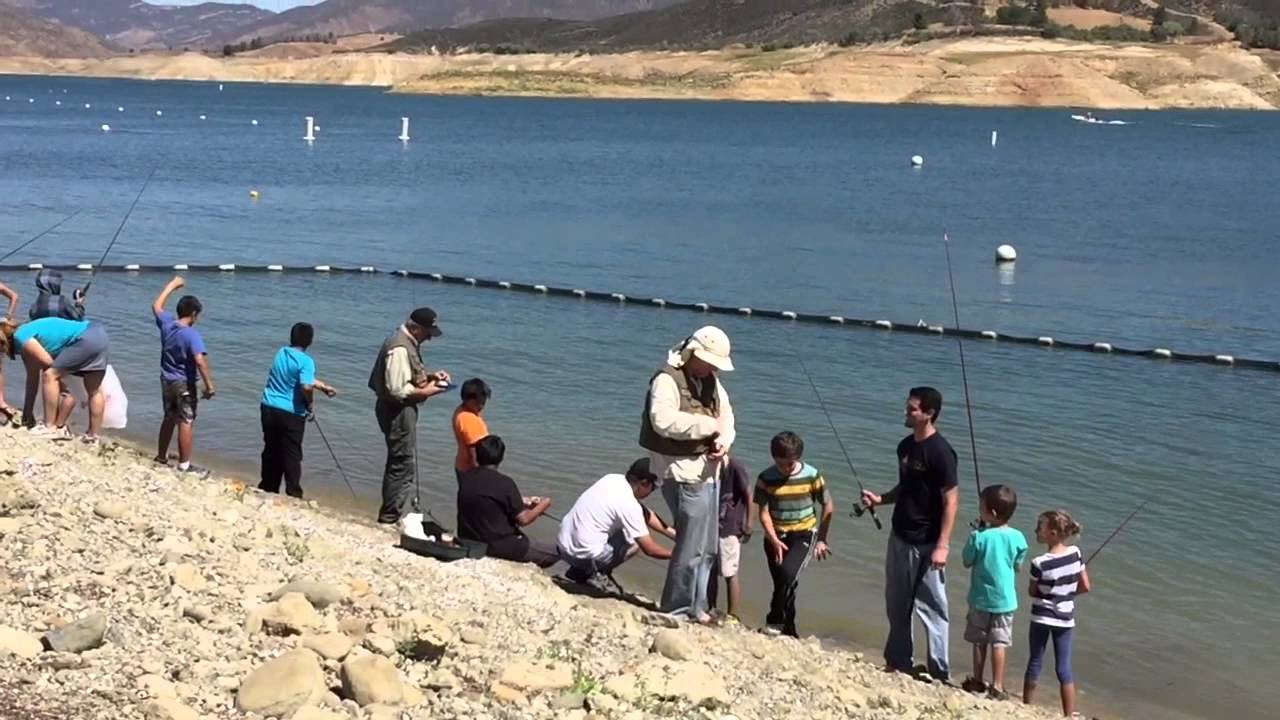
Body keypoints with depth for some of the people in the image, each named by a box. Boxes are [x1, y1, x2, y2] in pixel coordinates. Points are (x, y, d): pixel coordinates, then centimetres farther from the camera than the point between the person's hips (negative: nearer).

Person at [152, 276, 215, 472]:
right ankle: (184, 465, -1)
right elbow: (200, 360, -32)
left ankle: (161, 457, 32)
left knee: (169, 419, 22)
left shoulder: (166, 324, -2)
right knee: (186, 423, -1)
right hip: (184, 384, -7)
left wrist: (173, 285, 25)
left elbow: (157, 306, 18)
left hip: (166, 381, 7)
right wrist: (209, 385, -27)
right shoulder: (192, 334, -21)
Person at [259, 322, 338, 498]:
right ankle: (293, 494, 3)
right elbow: (306, 386, -29)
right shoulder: (305, 361, -15)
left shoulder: (282, 353, 8)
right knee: (292, 456, 3)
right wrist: (311, 402, -9)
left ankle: (267, 489, 23)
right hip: (291, 413, -6)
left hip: (269, 408, 6)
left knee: (271, 451, 16)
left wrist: (324, 387, 27)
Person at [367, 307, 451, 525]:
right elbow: (397, 389, -28)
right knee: (404, 466, -6)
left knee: (398, 463, 19)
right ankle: (389, 519, 1)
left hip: (404, 409, 11)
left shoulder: (409, 342, 9)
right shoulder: (400, 349, -23)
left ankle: (389, 515, 29)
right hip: (398, 411, -11)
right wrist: (426, 392, -18)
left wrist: (430, 375, 7)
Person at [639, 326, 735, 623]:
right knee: (691, 547, -6)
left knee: (708, 548, 17)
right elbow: (664, 421, -29)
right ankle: (677, 609, 6)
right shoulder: (667, 380, -15)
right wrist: (711, 425, -22)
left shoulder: (710, 381, 13)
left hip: (708, 472, 9)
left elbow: (726, 412, 11)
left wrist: (724, 439, -12)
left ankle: (695, 607, 30)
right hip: (685, 473, -9)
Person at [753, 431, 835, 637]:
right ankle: (789, 629, 18)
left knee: (788, 573, -25)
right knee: (784, 583, 2)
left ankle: (775, 621, -12)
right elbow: (764, 512, -9)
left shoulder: (812, 476, -9)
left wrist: (821, 539, 2)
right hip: (776, 535, 2)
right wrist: (774, 540, -21)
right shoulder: (766, 478, -8)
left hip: (804, 533, -2)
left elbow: (828, 507, 1)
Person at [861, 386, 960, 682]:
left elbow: (951, 501, -19)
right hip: (900, 537, 9)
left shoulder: (939, 452, -18)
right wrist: (880, 499, 2)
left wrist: (942, 545, -22)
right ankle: (898, 661, 30)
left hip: (926, 543, -9)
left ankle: (939, 671, 8)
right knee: (897, 604, 17)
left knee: (931, 607, -1)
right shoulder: (906, 445, 7)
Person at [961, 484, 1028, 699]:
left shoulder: (979, 536, -17)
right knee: (999, 643, 7)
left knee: (979, 642, 14)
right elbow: (1018, 566, 2)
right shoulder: (1017, 538, -10)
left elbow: (967, 561, -3)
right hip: (1004, 599, 1)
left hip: (980, 598, -1)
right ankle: (997, 686, 7)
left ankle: (977, 682, 25)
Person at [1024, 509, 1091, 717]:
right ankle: (1070, 715, 9)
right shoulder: (1075, 553, -7)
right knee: (1064, 668, 8)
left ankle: (1027, 709, 23)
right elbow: (1086, 587, 0)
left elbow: (1032, 592, -6)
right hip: (1065, 618, 3)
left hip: (1041, 617, -3)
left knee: (1035, 663, 12)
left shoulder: (1040, 563, -19)